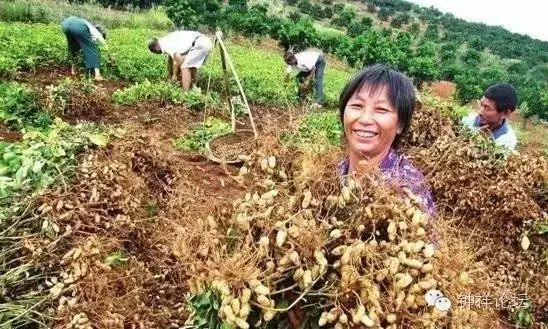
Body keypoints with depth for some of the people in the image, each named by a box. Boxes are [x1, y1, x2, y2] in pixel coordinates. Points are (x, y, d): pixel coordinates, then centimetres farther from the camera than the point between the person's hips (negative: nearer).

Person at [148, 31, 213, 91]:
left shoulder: (165, 45, -7)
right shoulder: (169, 40, 22)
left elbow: (179, 60, -10)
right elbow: (171, 59, 33)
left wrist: (175, 75, 5)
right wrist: (170, 76, 40)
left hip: (200, 44, -10)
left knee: (184, 68, -6)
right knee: (191, 67, 21)